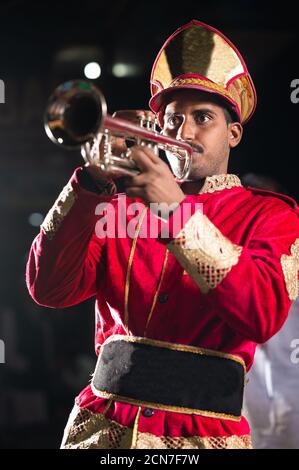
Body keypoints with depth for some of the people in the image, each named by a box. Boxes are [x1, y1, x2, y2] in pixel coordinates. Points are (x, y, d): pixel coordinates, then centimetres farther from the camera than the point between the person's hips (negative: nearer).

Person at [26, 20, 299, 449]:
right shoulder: (124, 202, 12)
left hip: (204, 432, -2)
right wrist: (90, 184, -13)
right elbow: (49, 289, -1)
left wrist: (177, 209, -19)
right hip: (102, 425, 2)